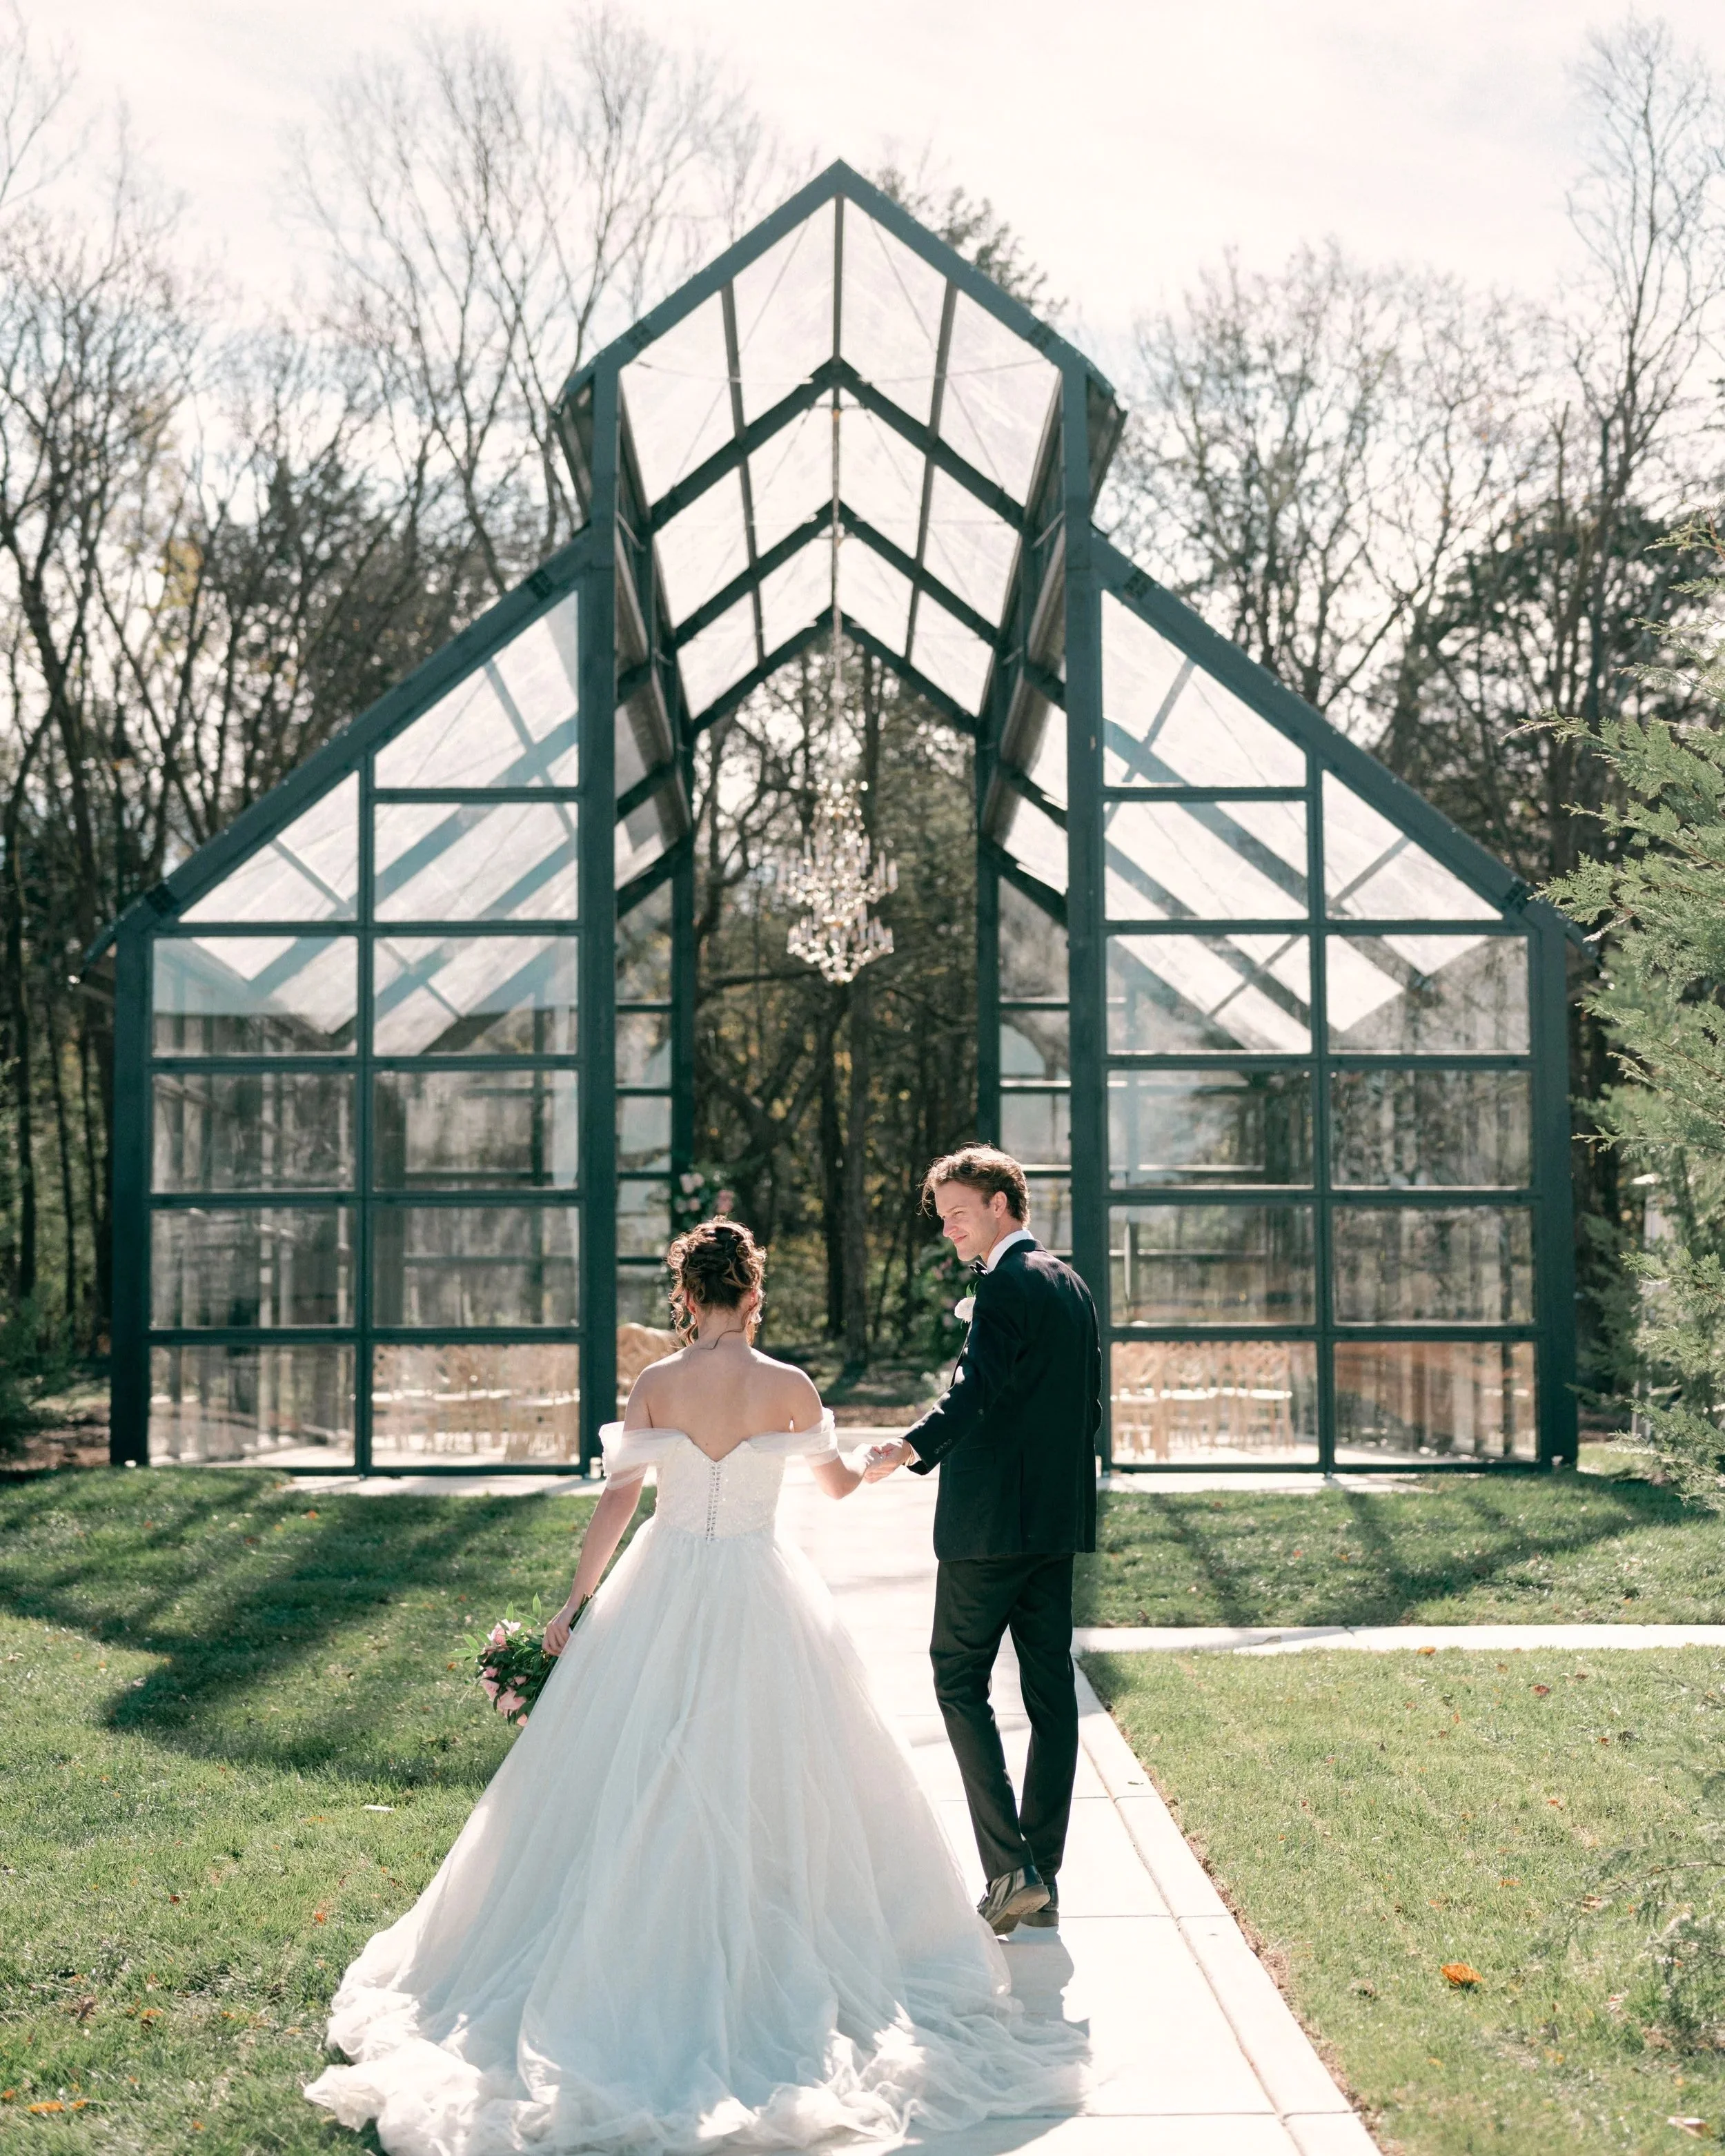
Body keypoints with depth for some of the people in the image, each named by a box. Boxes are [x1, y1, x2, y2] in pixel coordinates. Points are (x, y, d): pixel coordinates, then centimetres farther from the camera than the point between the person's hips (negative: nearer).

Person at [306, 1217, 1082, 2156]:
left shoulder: (655, 1385, -5)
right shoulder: (789, 1388, -6)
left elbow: (617, 1498, -5)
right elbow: (837, 1486, 9)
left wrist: (576, 1601, 3)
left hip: (660, 1596, 1)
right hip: (758, 1600, -1)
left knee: (639, 1789, 11)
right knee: (766, 1789, 9)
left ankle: (633, 1966, 17)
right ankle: (760, 1974, 13)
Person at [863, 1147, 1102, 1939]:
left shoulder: (1004, 1284, -13)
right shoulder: (1070, 1284, 16)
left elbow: (977, 1387, -27)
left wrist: (908, 1450, -39)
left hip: (992, 1517, -9)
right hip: (1058, 1517, 9)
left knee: (959, 1680, 0)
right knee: (1050, 1690, 8)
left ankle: (1009, 1870, -5)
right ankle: (1043, 1879, 13)